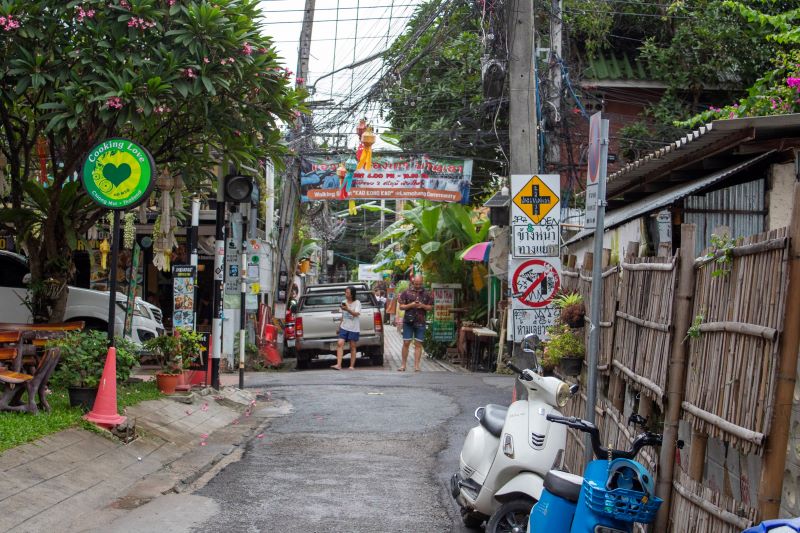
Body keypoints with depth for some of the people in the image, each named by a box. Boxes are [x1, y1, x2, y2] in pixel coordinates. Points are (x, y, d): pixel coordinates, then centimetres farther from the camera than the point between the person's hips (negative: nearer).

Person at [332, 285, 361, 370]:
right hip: (344, 327, 4)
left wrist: (348, 309, -34)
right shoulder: (344, 302, 12)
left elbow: (356, 314, -20)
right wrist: (340, 325, 22)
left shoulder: (357, 303, -5)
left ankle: (352, 366, 9)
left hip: (353, 328, -4)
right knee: (340, 343, -12)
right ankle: (338, 365, -18)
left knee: (352, 347, 2)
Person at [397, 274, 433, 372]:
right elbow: (401, 306, 3)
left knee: (418, 344, 1)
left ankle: (416, 366, 3)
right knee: (406, 343, 0)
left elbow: (430, 307, 11)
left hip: (420, 322, 1)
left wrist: (423, 306, -8)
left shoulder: (426, 294, 9)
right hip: (408, 321, -1)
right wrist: (410, 305, -12)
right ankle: (403, 365, 8)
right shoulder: (407, 292, 5)